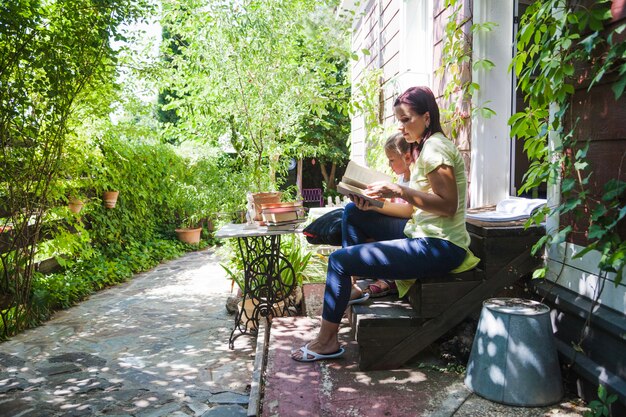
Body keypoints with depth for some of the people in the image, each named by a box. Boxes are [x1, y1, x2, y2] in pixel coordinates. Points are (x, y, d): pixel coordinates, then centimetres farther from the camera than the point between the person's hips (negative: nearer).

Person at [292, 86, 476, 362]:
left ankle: (326, 341, 2)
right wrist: (375, 203, 1)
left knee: (340, 259, -11)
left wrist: (399, 191, -24)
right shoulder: (425, 148, 17)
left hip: (440, 246, -10)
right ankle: (354, 282, 16)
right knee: (354, 214, 13)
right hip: (424, 233, 10)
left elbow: (448, 205, -22)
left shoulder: (435, 148, -13)